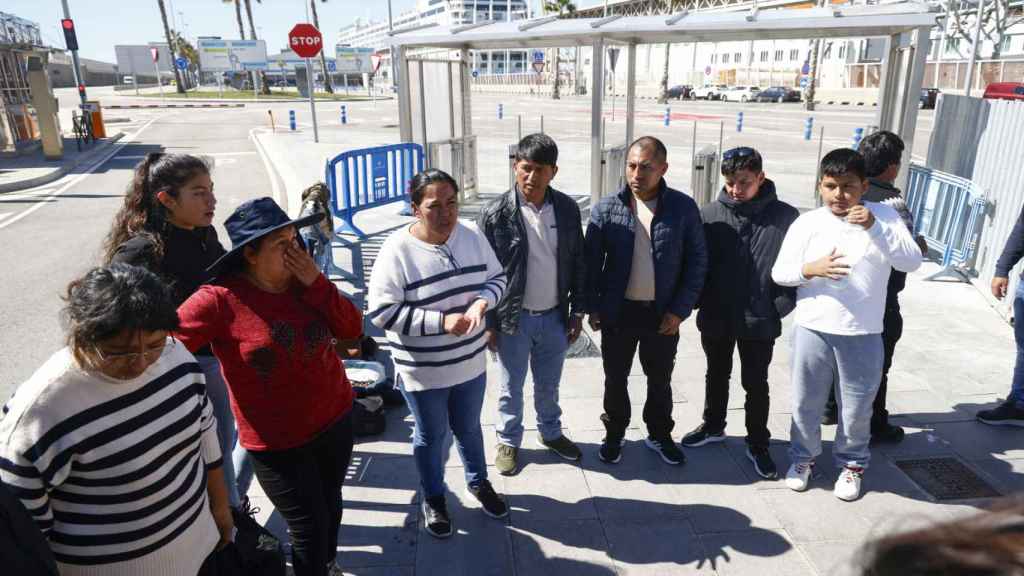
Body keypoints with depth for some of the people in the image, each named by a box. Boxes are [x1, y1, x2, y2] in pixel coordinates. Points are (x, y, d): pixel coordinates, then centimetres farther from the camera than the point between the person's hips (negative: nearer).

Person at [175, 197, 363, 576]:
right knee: (309, 528, 4)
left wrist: (315, 283, -17)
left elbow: (351, 329, -6)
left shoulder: (303, 282, -3)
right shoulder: (220, 300, -20)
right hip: (278, 442, -5)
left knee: (331, 503, 24)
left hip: (336, 420, 6)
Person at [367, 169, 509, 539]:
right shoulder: (397, 251, -21)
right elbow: (382, 311, -23)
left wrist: (482, 300, -19)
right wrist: (441, 321, -28)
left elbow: (497, 277, 4)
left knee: (468, 428, 25)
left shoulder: (472, 237, -7)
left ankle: (478, 483, 50)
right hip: (423, 370, -4)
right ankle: (433, 499, 41)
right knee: (430, 436, 17)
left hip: (470, 363, 4)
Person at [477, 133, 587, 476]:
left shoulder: (567, 209, -4)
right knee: (511, 387, 15)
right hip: (514, 318, -3)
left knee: (549, 385, 21)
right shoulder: (496, 214, -14)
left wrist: (577, 311, 5)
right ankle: (508, 441, 37)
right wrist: (488, 323, -8)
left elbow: (578, 263, 4)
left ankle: (550, 433, 45)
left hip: (554, 316, 3)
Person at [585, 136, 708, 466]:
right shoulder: (607, 208, -6)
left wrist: (680, 309, -7)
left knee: (660, 380, 17)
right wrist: (592, 307, -3)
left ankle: (659, 436, 37)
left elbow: (697, 261, -3)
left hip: (663, 314, 0)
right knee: (615, 379, 14)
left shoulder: (683, 208, -7)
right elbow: (592, 261, -1)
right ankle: (614, 434, 34)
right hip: (617, 312, 0)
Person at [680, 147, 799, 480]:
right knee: (717, 377, 20)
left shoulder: (785, 217, -8)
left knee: (756, 384, 12)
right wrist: (702, 302, -6)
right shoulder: (711, 215, -5)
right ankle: (713, 426, 41)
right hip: (716, 319, 2)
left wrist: (780, 306, -10)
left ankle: (757, 444, 29)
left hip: (760, 322, -2)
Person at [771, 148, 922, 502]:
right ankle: (803, 456, 35)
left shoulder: (884, 215, -1)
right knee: (806, 402, 13)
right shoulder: (807, 222, -1)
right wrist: (810, 269, -21)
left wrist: (875, 227, -23)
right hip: (812, 329, 1)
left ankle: (851, 463, 34)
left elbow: (911, 262, -12)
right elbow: (779, 272, -1)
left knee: (857, 407, 12)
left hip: (863, 334, 0)